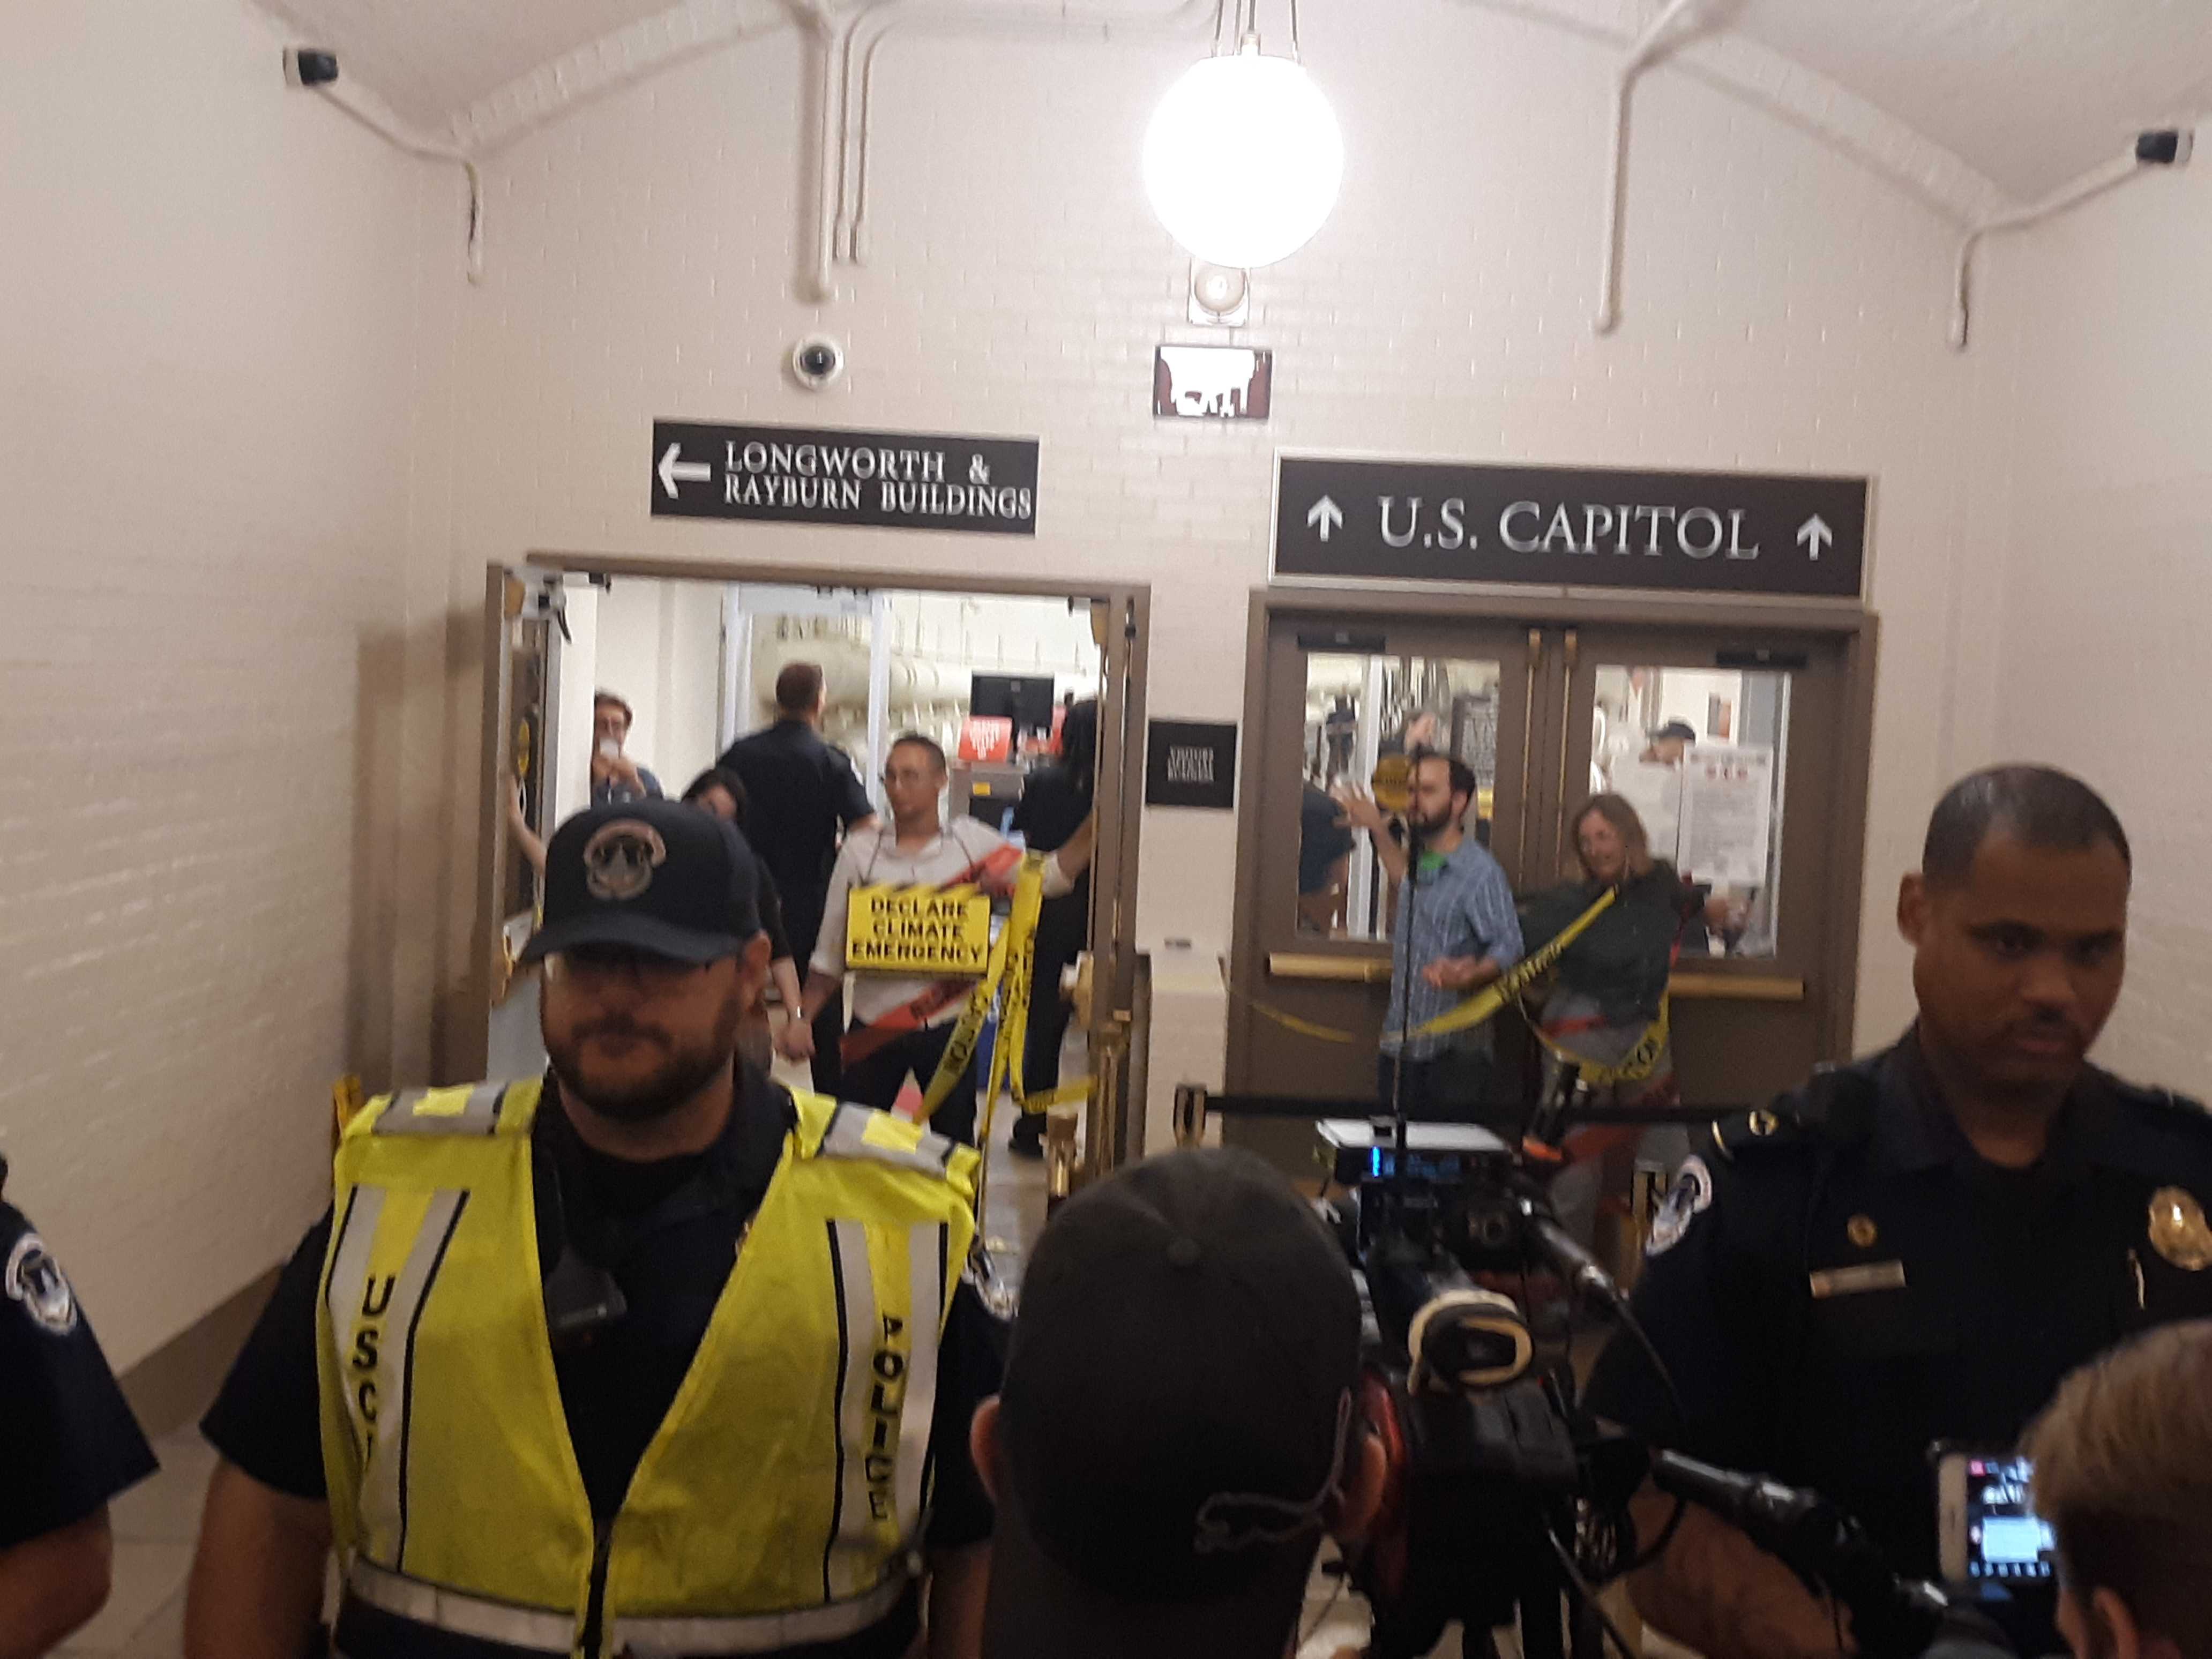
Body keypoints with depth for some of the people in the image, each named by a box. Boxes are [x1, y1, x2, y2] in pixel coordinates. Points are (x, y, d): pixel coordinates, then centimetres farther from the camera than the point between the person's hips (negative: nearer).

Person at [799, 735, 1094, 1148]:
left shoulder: (973, 843, -1)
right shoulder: (860, 850, 0)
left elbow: (1050, 876, -8)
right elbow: (830, 951, 2)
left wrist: (1096, 823, -19)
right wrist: (803, 1018, -6)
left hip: (947, 1026, -1)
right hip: (873, 1026, 1)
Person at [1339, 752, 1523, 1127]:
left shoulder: (1479, 872, -14)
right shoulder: (1422, 860, 12)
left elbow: (1508, 947, -20)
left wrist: (1469, 976, -38)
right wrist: (1379, 830, 33)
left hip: (1453, 1053, -8)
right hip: (1399, 1044, 8)